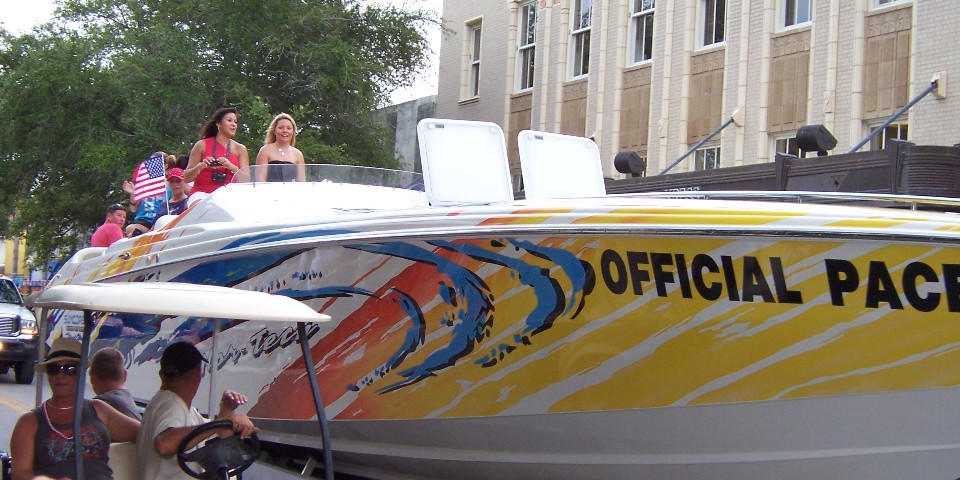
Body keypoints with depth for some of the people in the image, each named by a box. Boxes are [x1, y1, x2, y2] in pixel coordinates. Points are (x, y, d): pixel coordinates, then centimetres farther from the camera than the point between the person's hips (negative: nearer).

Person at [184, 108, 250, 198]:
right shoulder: (202, 145, 7)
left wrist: (232, 167, -16)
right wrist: (200, 166, -13)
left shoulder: (240, 149, 11)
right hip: (202, 193, -2)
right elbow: (186, 178, 6)